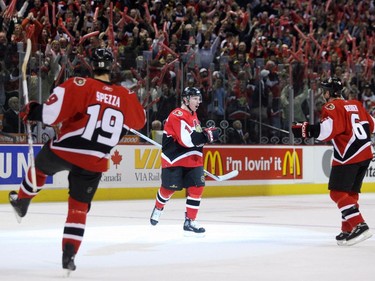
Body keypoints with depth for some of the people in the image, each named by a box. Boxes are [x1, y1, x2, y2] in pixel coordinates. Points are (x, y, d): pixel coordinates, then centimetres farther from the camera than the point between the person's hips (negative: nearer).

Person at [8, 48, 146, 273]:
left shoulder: (79, 86, -14)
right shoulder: (126, 97, -1)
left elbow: (51, 113, -19)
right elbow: (139, 121, 17)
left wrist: (32, 111, 0)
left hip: (64, 151, -2)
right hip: (94, 162, 2)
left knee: (40, 167, 32)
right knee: (79, 207, 12)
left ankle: (22, 202, 51)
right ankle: (69, 255, 5)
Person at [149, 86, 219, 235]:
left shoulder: (193, 115, 13)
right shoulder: (177, 116, -18)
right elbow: (186, 140, -27)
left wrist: (206, 135, 9)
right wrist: (208, 135, -25)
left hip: (192, 160, 8)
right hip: (173, 159, -8)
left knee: (196, 188, -4)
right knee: (168, 188, 3)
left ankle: (190, 221, 2)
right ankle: (158, 208, 33)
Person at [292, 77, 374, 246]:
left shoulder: (333, 107, -7)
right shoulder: (355, 104, 17)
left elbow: (328, 129, -22)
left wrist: (305, 130, -19)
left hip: (348, 156, -9)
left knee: (338, 192, -8)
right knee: (350, 192, 17)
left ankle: (359, 226, -21)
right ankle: (348, 230, 19)